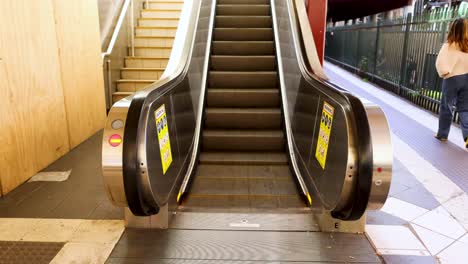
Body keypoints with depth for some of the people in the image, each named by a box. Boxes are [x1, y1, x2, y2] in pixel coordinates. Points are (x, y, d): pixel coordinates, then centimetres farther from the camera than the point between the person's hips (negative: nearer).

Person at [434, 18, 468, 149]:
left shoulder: (448, 46, -14)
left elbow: (440, 63, -21)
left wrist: (445, 73, -3)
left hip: (452, 79, -3)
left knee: (446, 108, 13)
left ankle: (442, 134, 24)